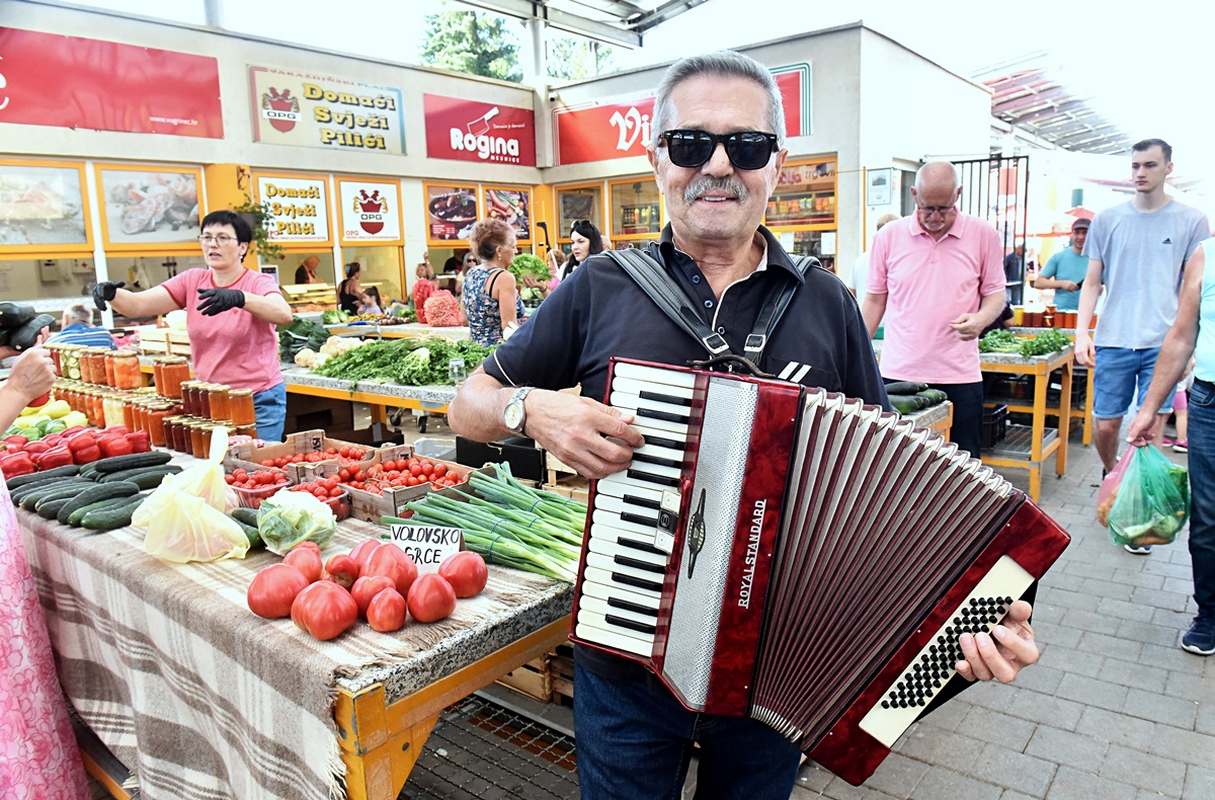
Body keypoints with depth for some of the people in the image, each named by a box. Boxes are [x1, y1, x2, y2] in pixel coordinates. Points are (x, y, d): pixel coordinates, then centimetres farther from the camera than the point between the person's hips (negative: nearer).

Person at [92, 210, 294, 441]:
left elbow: (284, 314, -29)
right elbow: (137, 305, -2)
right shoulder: (192, 281, 6)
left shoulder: (258, 283, -7)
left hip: (259, 399, -4)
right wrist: (111, 294, -22)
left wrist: (239, 298, -43)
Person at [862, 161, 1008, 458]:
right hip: (897, 374, 1)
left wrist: (980, 319, -14)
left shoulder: (983, 235, 2)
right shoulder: (889, 235, 3)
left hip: (959, 377, 0)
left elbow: (995, 293, 9)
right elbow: (875, 299, 10)